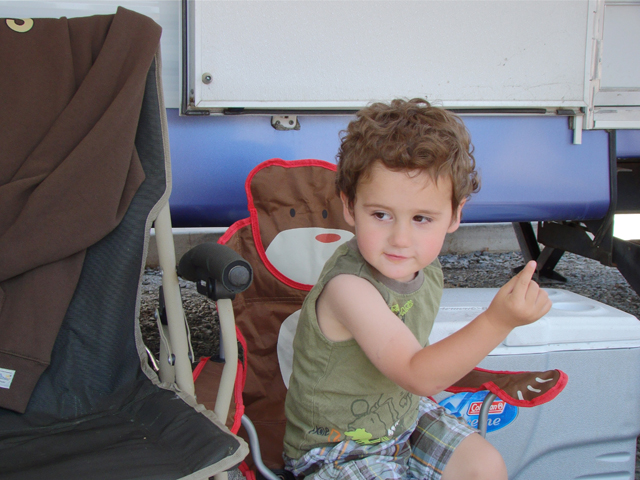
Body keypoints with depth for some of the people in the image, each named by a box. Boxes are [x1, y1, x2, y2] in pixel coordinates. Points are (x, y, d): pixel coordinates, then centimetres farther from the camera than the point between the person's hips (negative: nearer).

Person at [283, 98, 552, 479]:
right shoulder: (348, 287, -33)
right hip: (335, 447, -7)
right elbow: (418, 375, -40)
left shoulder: (427, 269, -7)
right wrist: (498, 320, -50)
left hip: (403, 416, 8)